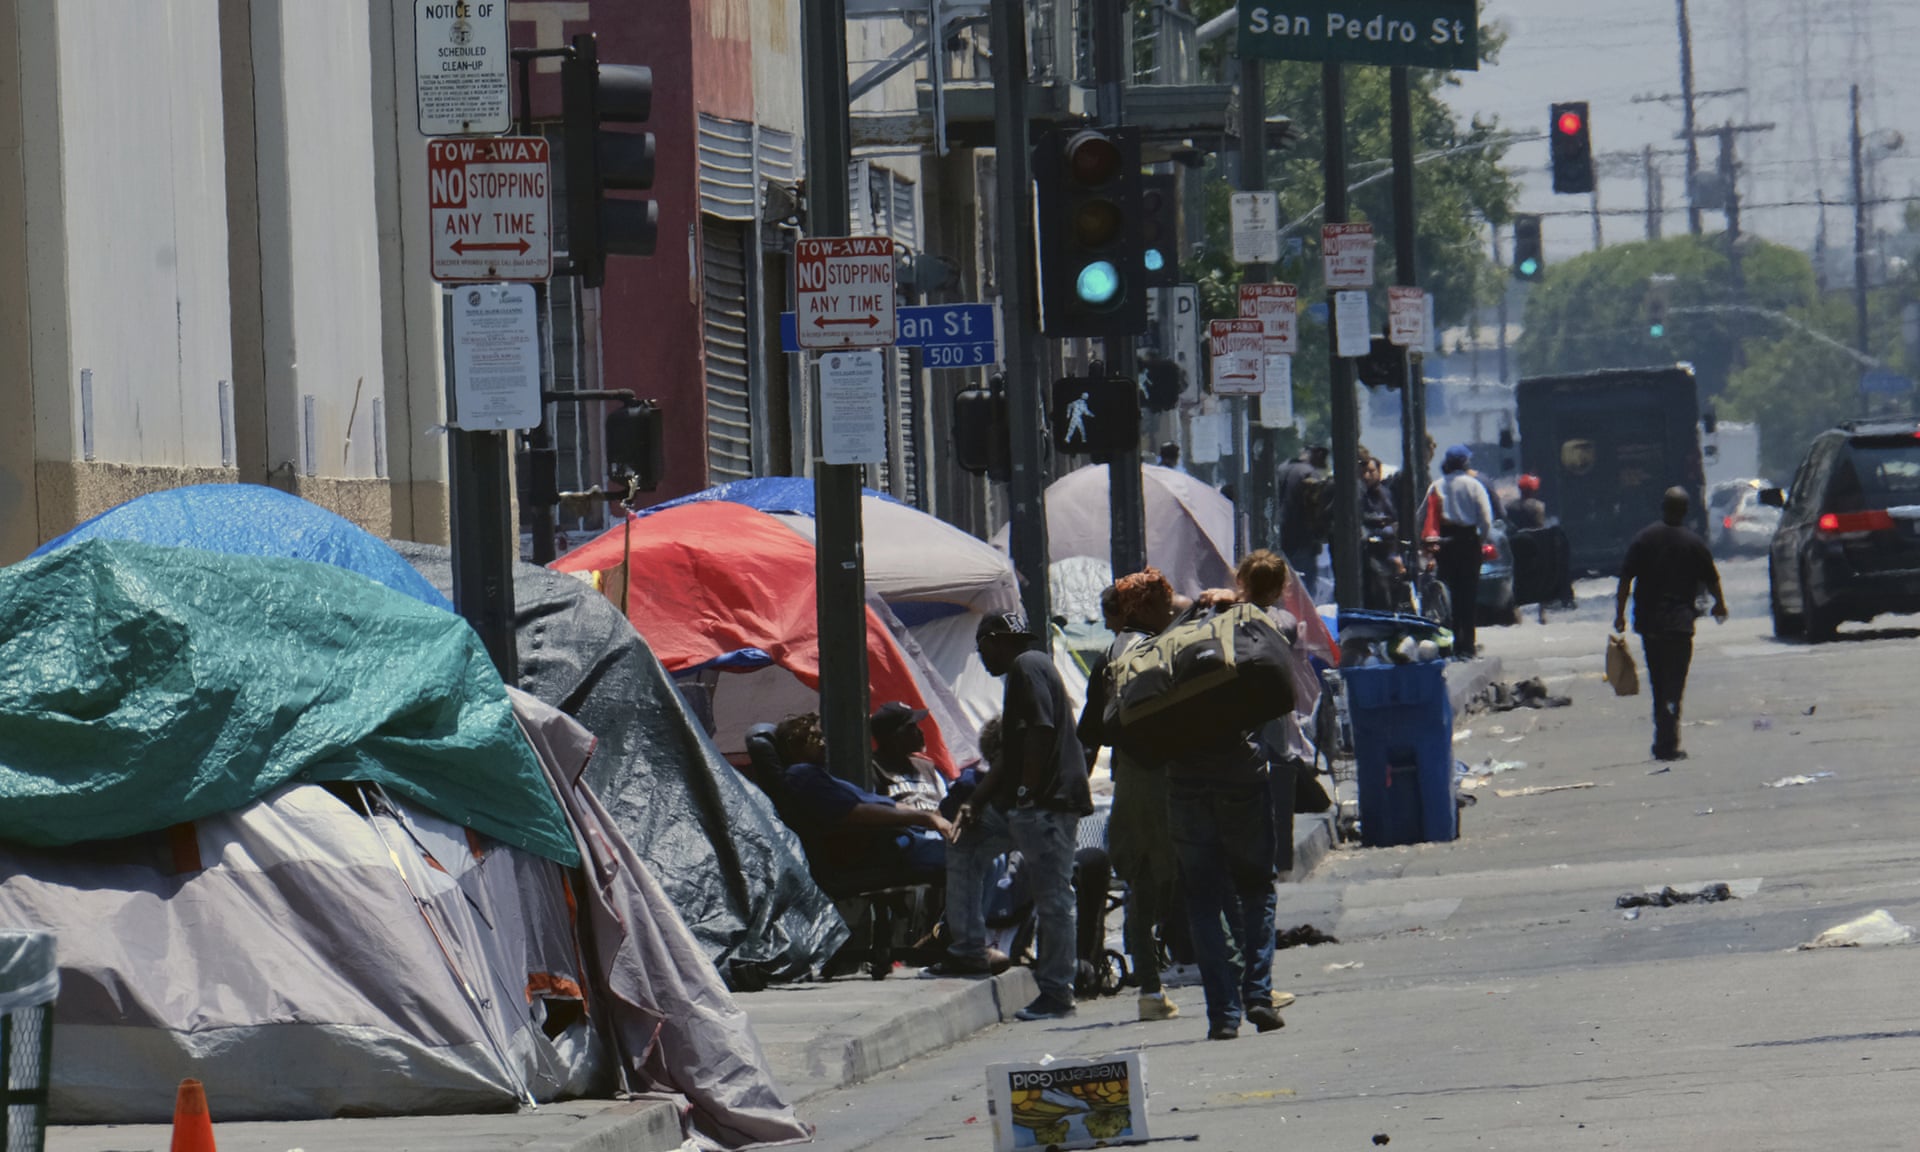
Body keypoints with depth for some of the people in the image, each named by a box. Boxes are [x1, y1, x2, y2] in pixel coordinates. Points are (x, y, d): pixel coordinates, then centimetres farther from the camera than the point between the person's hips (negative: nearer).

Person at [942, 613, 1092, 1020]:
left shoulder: (1027, 667, -9)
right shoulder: (1021, 671, 23)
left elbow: (1041, 732, -21)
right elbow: (1011, 756, 26)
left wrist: (1026, 793, -20)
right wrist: (976, 802, 21)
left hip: (1045, 801, -11)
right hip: (1023, 803, 11)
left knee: (1052, 897, -7)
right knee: (965, 850, 18)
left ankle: (1056, 993, -5)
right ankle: (968, 948, 18)